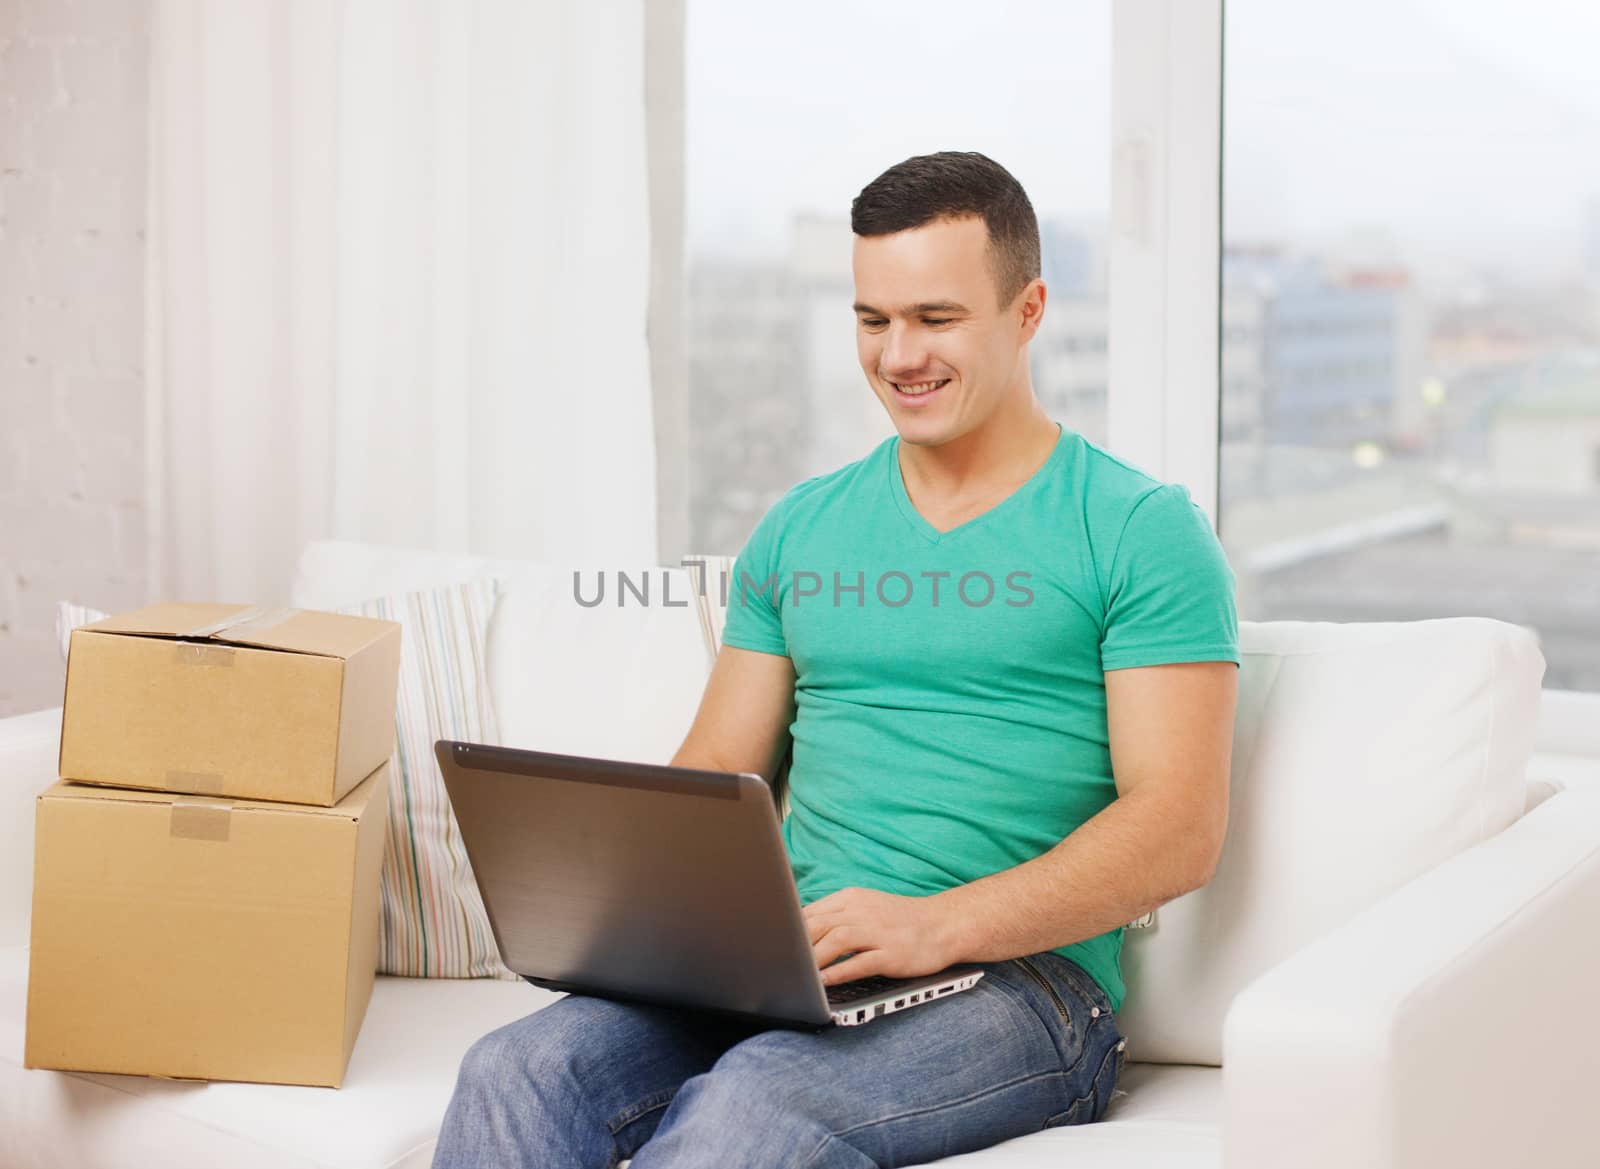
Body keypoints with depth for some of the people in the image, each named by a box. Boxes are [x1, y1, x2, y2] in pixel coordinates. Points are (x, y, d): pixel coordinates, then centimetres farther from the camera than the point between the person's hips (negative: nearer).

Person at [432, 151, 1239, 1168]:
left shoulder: (1141, 531, 2)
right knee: (517, 1073, -25)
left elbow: (1180, 831, -7)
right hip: (788, 970, 5)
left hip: (1018, 976, -4)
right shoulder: (801, 530, 19)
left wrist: (936, 925, -20)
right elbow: (717, 777, 19)